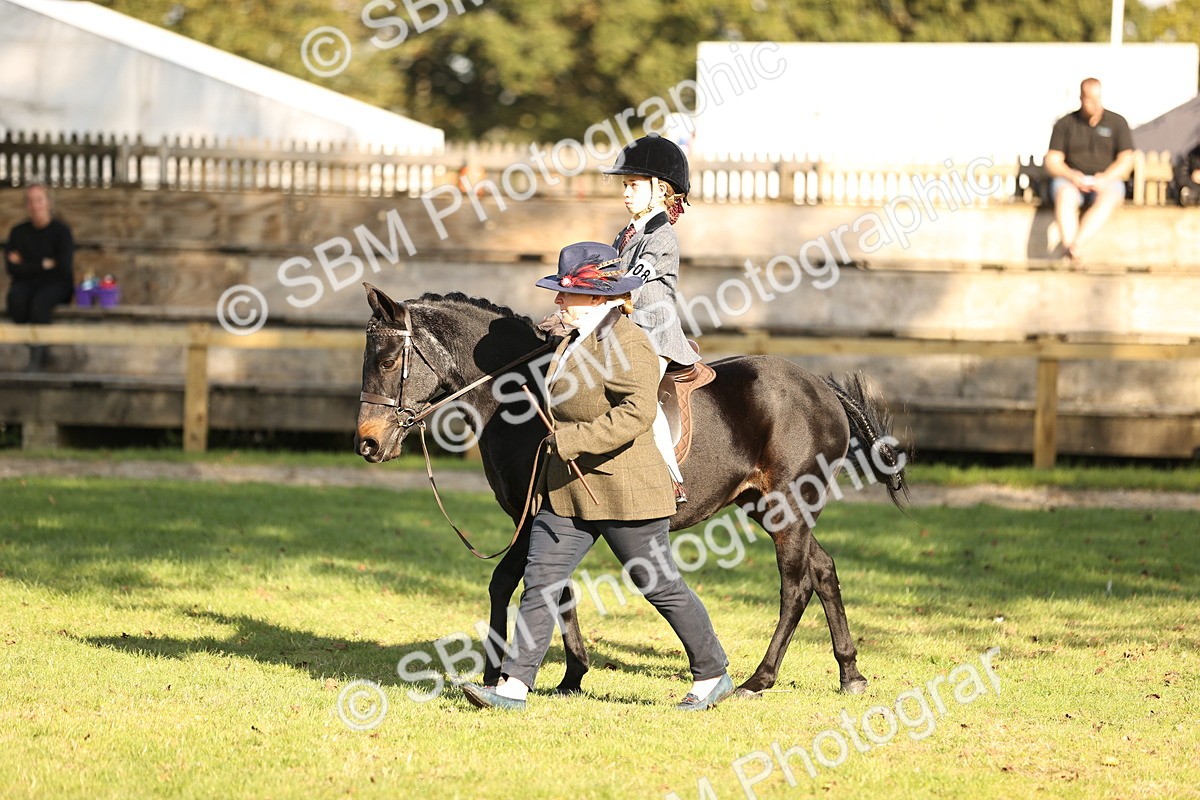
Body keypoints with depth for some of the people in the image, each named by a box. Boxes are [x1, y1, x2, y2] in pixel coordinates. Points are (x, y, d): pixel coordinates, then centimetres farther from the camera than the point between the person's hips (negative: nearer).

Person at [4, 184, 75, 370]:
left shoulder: (61, 230, -2)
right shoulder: (18, 232, 6)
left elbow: (64, 268, -9)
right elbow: (13, 269, -3)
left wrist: (28, 267, -4)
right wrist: (44, 265, -8)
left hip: (56, 285, -3)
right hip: (27, 284, 3)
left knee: (40, 301, -36)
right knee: (15, 297, -34)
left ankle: (36, 360, -31)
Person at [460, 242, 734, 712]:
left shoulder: (625, 344, -17)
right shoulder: (576, 341, 12)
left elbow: (635, 413, -29)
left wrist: (571, 440, -29)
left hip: (623, 492, -9)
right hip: (567, 492, 9)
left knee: (660, 585, 3)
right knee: (540, 582, -2)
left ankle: (713, 677, 18)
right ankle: (514, 686, -5)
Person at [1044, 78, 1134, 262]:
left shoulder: (1117, 123, 9)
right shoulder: (1065, 124, 10)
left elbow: (1126, 161, 2)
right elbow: (1052, 163, 4)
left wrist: (1105, 178, -16)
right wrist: (1072, 176, -17)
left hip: (1107, 180, 0)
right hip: (1070, 180, 0)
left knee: (1108, 198, -37)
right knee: (1064, 195, -37)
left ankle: (1075, 246, -52)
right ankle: (1068, 245, -54)